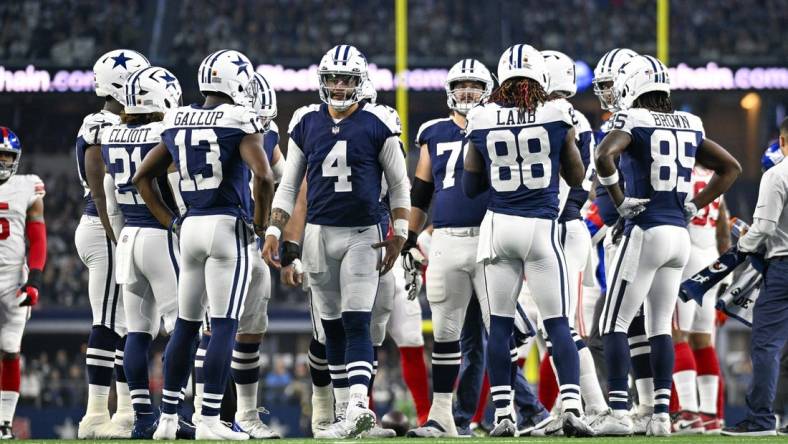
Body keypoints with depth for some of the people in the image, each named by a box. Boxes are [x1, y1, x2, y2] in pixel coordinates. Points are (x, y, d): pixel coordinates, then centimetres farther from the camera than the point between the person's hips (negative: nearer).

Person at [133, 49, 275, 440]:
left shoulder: (177, 122, 9)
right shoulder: (240, 122, -9)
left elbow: (142, 177, 15)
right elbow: (263, 176, -21)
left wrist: (170, 222, 16)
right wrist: (260, 221, -6)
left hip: (190, 228, 6)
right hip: (229, 227, -6)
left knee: (186, 324, 14)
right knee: (224, 326, -4)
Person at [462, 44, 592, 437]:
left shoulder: (482, 122, 0)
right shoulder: (557, 117, -3)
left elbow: (470, 186, 10)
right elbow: (576, 177, 10)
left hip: (498, 225, 1)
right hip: (541, 227, -1)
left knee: (499, 325, 6)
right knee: (558, 323, 3)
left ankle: (502, 414, 2)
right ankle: (571, 407, -9)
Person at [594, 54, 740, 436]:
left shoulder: (633, 122, -7)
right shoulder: (689, 126, 11)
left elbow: (604, 157, -26)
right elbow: (731, 168, 17)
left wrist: (619, 201, -13)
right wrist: (696, 206, 13)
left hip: (645, 232, -6)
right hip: (680, 234, 6)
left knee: (615, 323, 0)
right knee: (660, 326, 12)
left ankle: (619, 411, -8)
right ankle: (661, 414, 7)